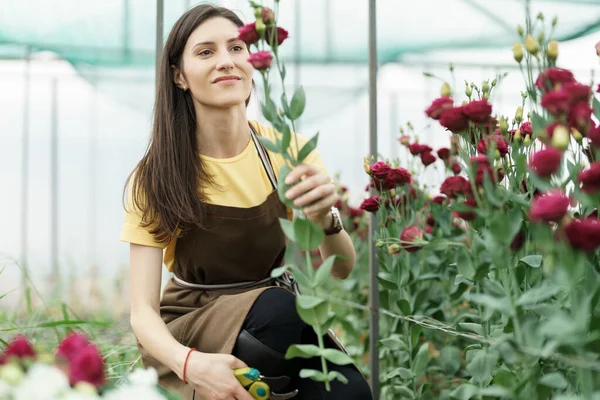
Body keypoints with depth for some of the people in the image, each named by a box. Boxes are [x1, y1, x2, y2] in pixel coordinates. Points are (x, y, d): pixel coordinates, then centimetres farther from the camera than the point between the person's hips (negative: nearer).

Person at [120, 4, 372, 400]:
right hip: (187, 331, -2)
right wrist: (190, 363, -39)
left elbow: (341, 270, -11)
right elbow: (143, 311, -16)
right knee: (278, 306, -33)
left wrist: (325, 218, -34)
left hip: (274, 323, 2)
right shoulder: (156, 175, -12)